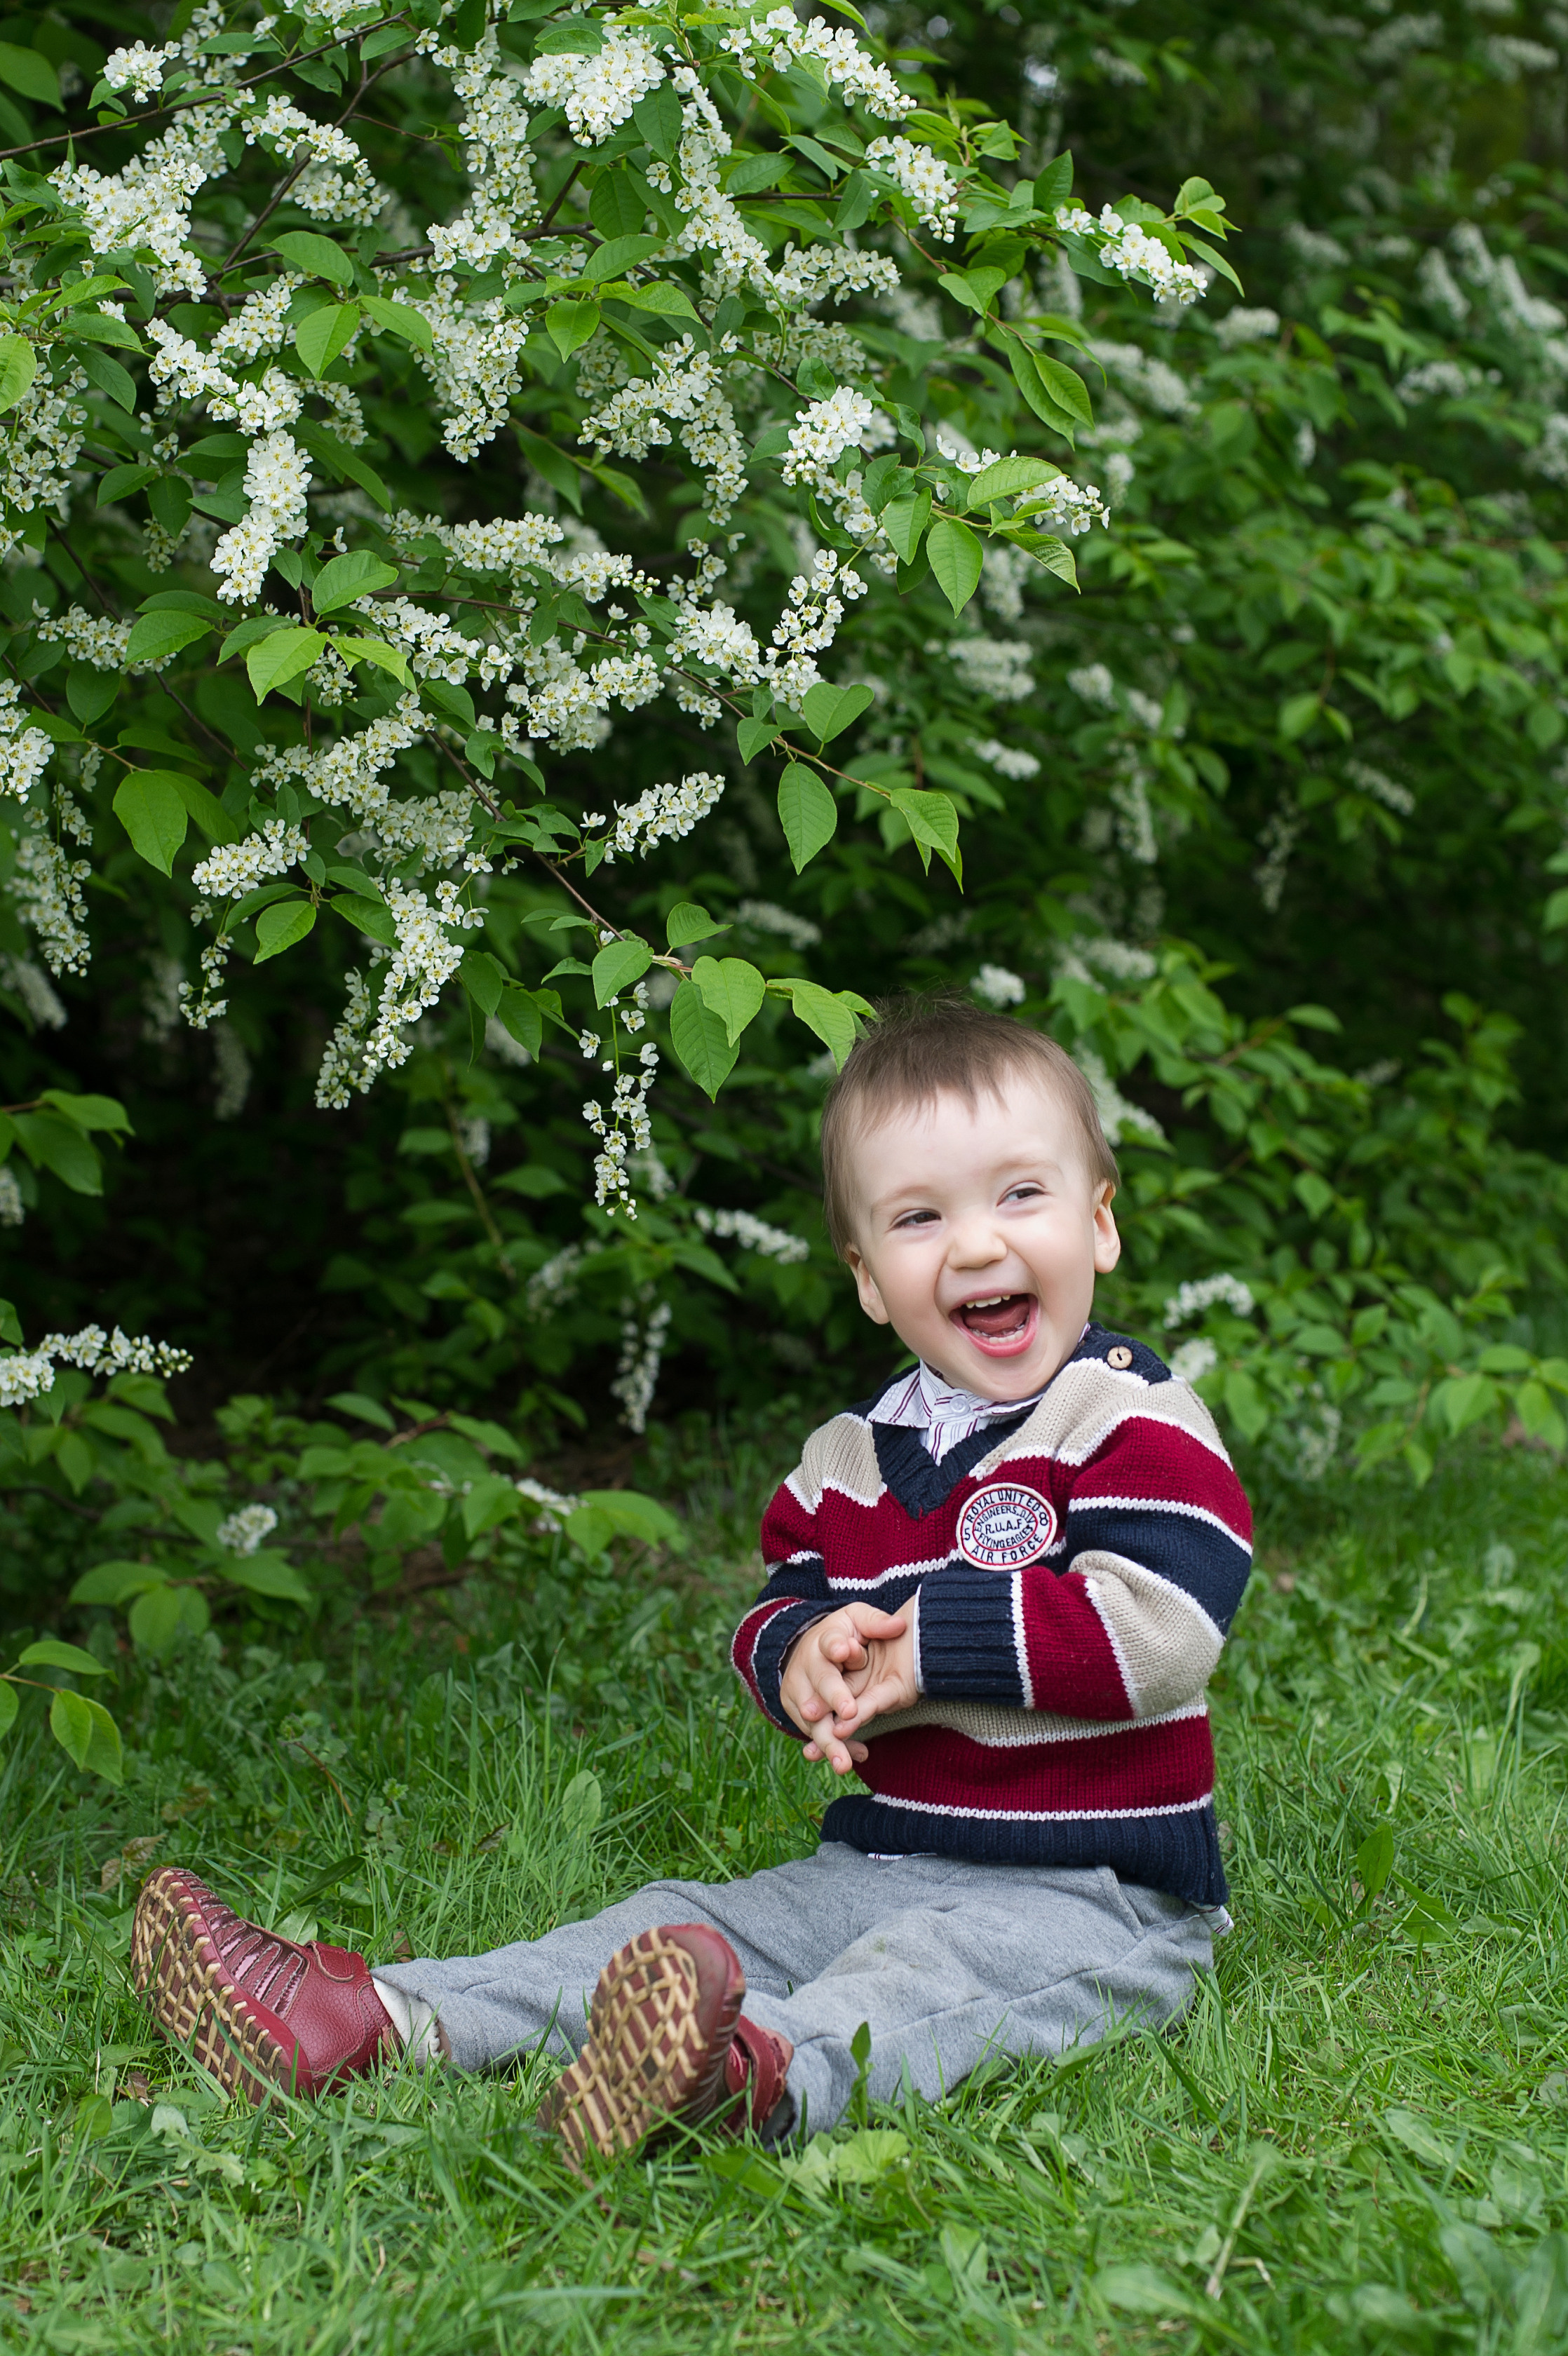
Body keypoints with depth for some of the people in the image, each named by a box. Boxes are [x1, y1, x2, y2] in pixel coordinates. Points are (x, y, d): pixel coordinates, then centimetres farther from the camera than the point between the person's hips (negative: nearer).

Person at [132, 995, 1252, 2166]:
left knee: (924, 1967, -36)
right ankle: (384, 2021, -17)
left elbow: (1155, 1626, -22)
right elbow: (777, 1605, 18)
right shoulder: (847, 1459, 13)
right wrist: (803, 1651, -9)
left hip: (1092, 1893, -8)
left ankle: (764, 2075, -66)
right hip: (876, 1863, 8)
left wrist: (924, 1637, -18)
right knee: (677, 1925, -6)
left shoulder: (1138, 1423, -8)